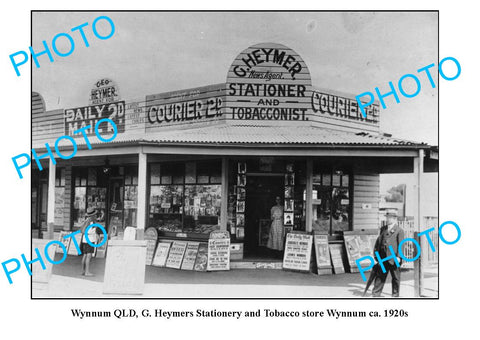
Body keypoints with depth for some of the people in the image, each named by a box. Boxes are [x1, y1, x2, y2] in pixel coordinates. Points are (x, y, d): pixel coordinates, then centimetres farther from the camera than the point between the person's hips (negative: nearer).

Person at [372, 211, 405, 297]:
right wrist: (376, 253, 12)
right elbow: (378, 241, 19)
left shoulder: (399, 230, -1)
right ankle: (376, 294, 7)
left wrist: (398, 256, -17)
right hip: (383, 258, 5)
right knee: (380, 276, 4)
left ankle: (395, 295, 16)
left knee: (395, 278, 6)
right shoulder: (383, 229, 16)